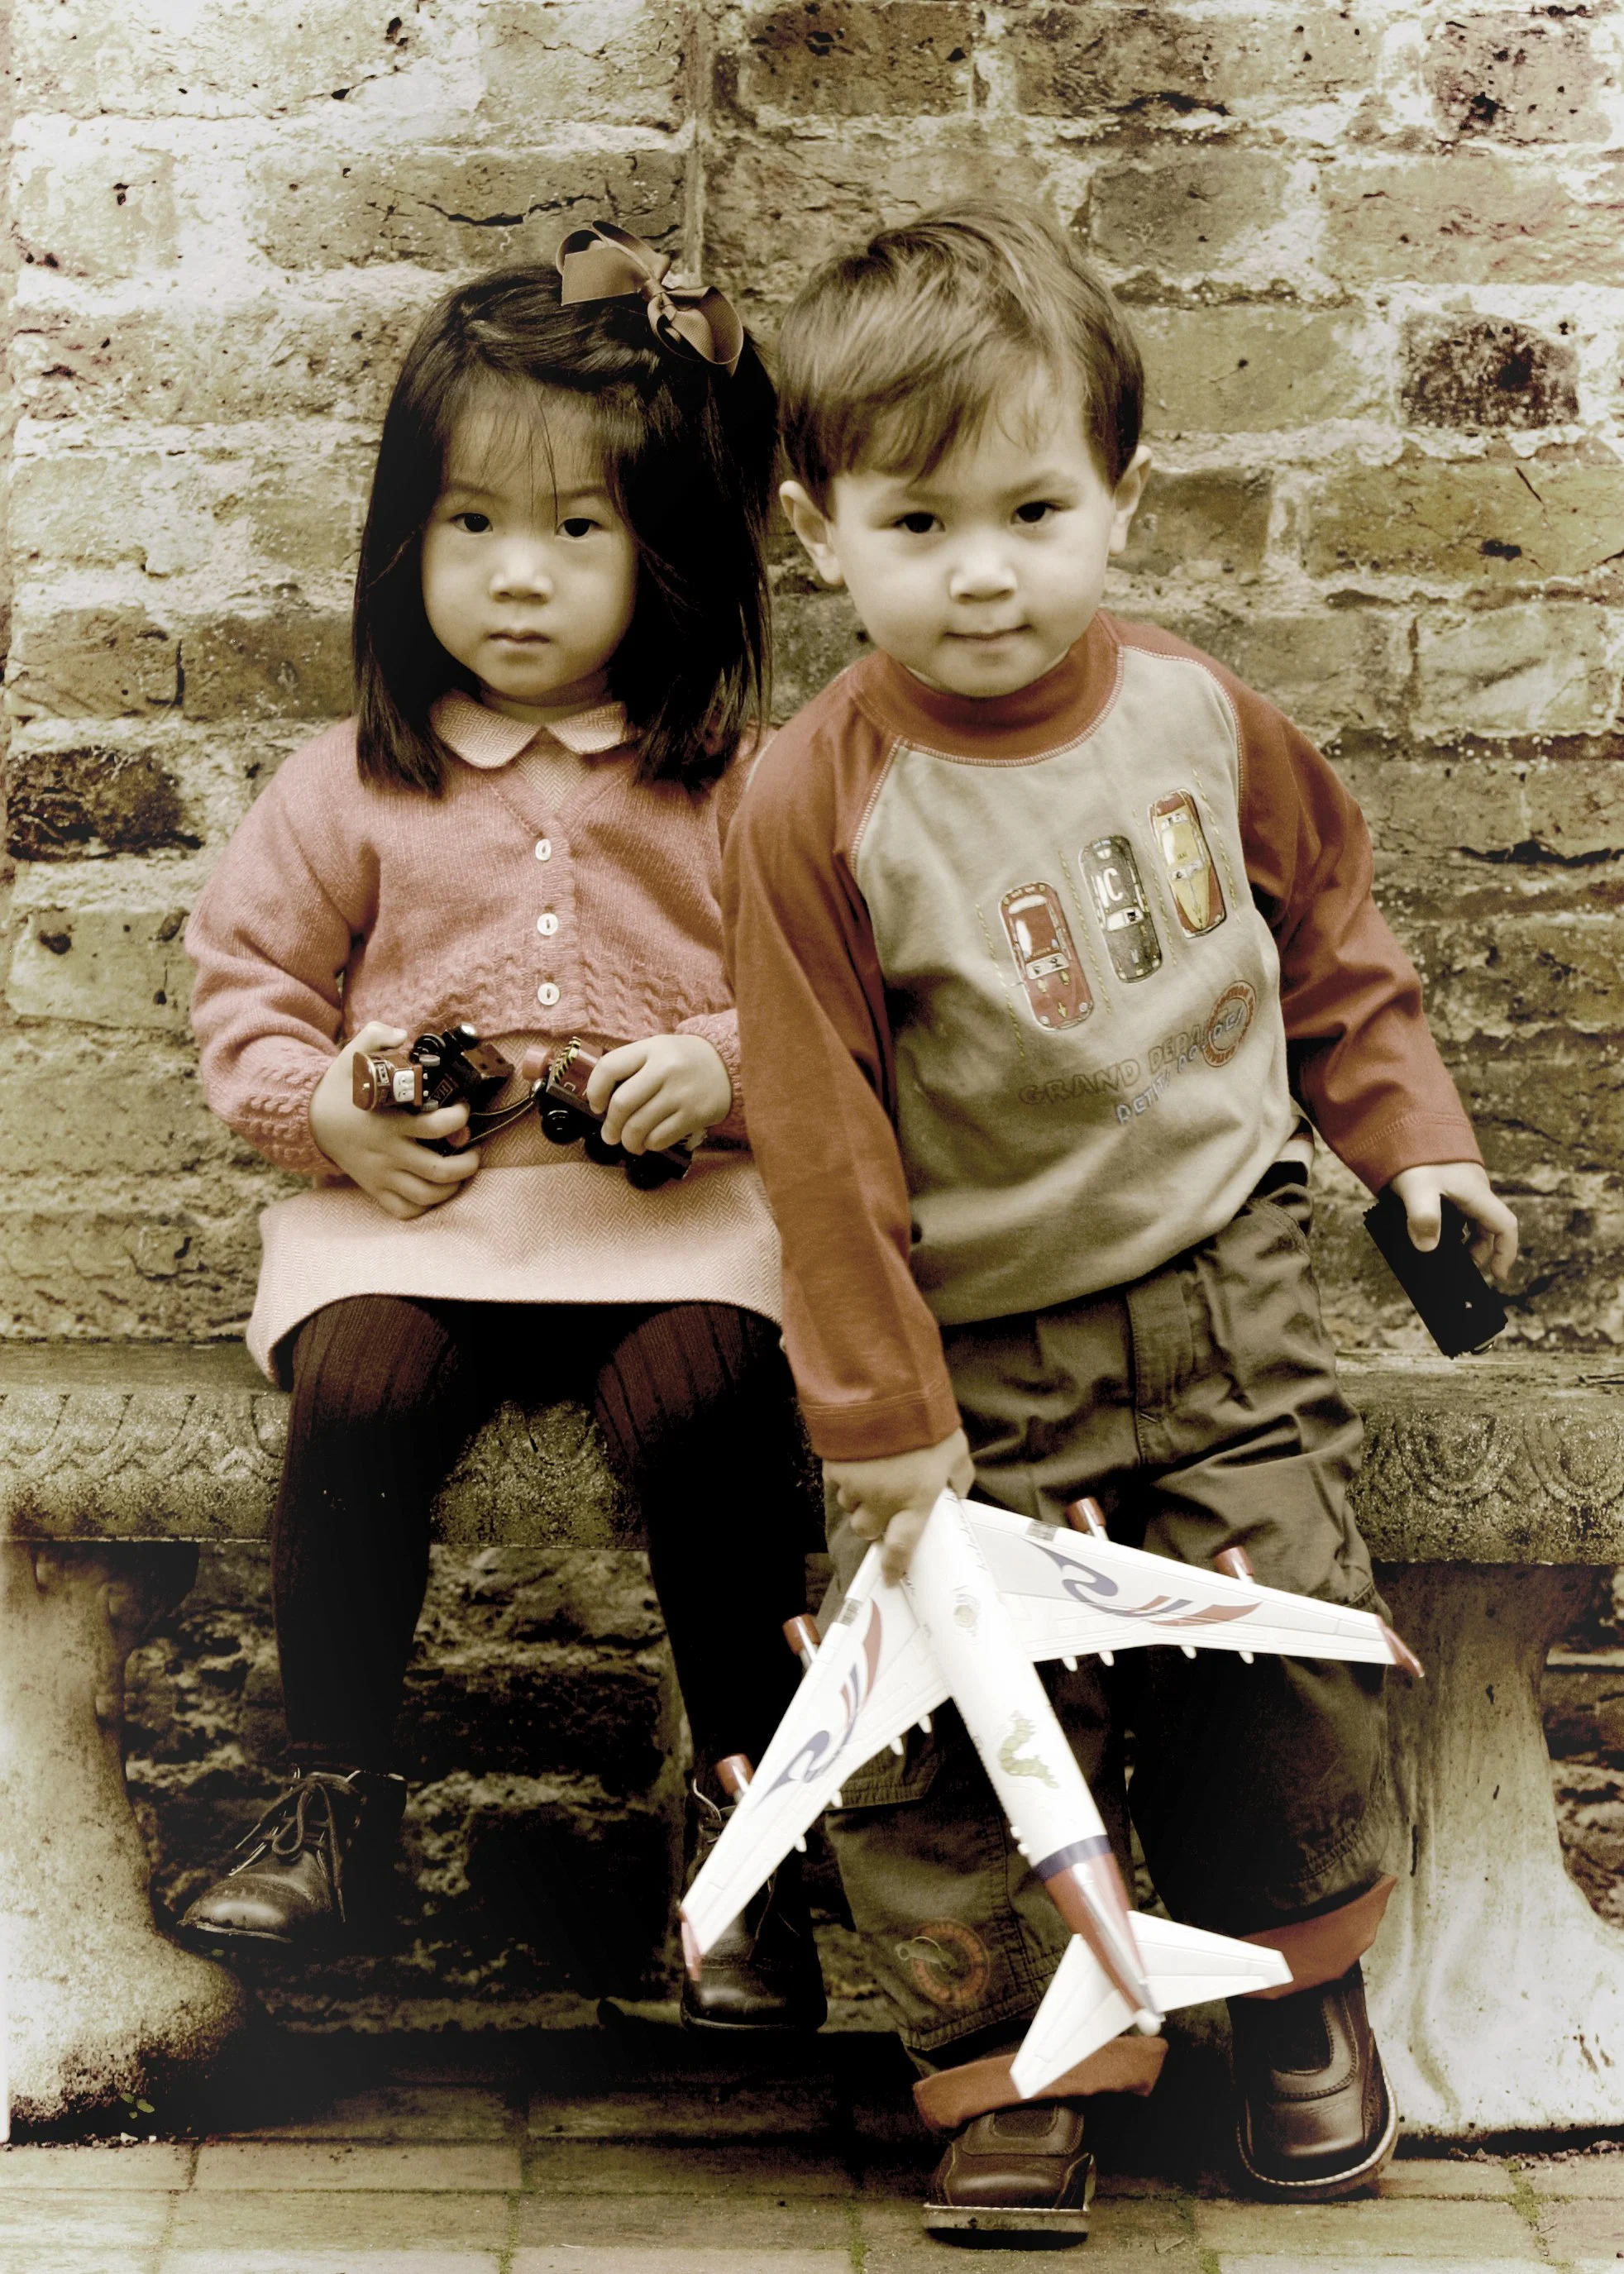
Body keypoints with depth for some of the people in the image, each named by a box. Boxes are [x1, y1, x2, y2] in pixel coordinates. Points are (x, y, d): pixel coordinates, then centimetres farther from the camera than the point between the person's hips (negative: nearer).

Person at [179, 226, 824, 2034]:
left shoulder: (734, 784, 4)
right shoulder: (357, 784, 9)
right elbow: (247, 966, 14)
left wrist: (725, 1066, -12)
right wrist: (323, 1101, -3)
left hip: (678, 1206, -1)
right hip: (409, 1204, 2)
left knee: (700, 1403, -29)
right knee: (354, 1393, -26)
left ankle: (747, 1810, -8)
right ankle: (334, 1796, -5)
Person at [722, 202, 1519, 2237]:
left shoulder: (1198, 713, -5)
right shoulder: (817, 810, -17)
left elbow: (1325, 924, 14)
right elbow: (823, 1149, -14)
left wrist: (1408, 1130, 12)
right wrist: (883, 1427, -12)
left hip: (1225, 1300, 3)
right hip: (982, 1355, -3)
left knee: (1285, 1658, 9)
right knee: (961, 1719, 0)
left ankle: (1302, 1981, 35)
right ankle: (1008, 2068, 22)